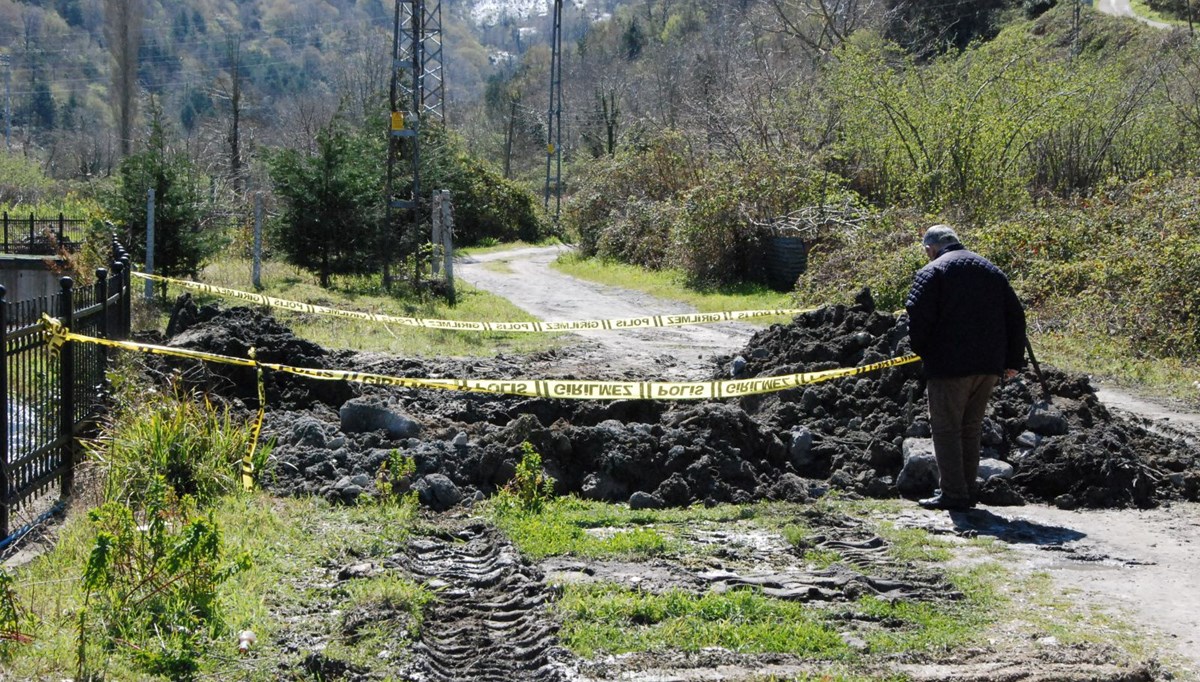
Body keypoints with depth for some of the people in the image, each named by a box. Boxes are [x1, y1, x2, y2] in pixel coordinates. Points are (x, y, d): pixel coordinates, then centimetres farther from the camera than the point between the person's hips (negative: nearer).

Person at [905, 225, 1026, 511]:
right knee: (971, 428, 16)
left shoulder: (932, 272, -5)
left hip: (950, 365, -7)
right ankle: (968, 491, 19)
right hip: (989, 366, 7)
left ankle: (953, 493, -3)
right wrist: (1013, 360, 19)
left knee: (946, 429, 0)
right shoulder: (991, 270, 16)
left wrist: (922, 350, 1)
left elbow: (918, 316, -16)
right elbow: (1015, 316, 16)